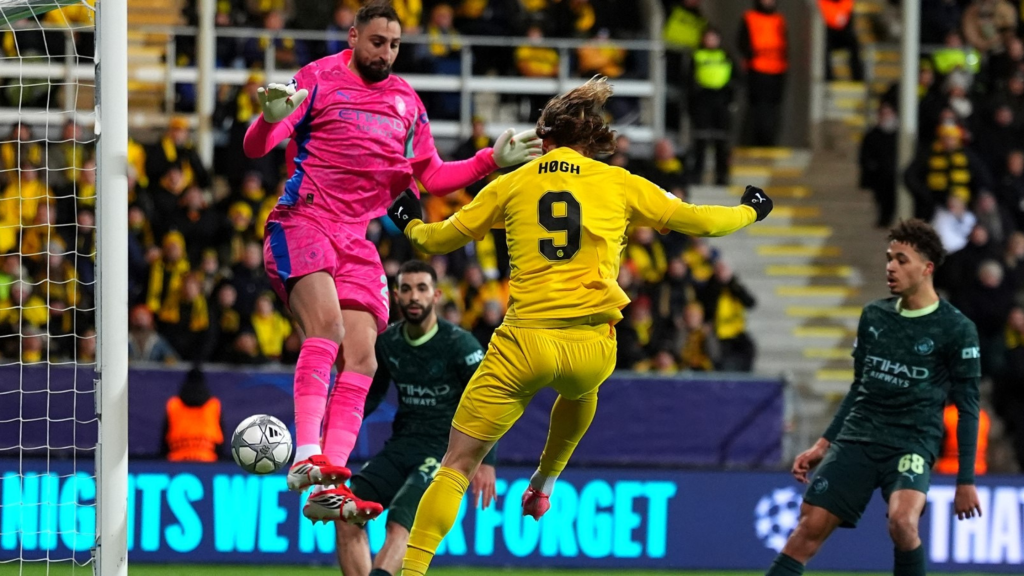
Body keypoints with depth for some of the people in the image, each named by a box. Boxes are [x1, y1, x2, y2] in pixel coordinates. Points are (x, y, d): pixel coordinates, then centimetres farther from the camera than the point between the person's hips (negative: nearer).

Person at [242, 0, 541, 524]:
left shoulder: (406, 102, 16)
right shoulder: (319, 79, 0)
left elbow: (432, 176, 22)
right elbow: (255, 148, -5)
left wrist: (492, 160, 9)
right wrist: (270, 119, -28)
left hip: (358, 240, 6)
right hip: (302, 222, -6)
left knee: (360, 356, -7)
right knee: (327, 326, -27)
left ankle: (327, 487, -11)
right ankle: (307, 457, -34)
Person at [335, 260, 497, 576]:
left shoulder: (459, 344, -9)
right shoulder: (387, 342, 6)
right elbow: (369, 396, 21)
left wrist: (486, 461, -16)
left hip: (445, 452, -6)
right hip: (400, 447, 6)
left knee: (400, 521, -28)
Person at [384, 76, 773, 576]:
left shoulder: (511, 185, 7)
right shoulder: (619, 185, 7)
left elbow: (440, 238, 17)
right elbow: (700, 221, 15)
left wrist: (410, 224, 39)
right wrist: (750, 211, 35)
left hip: (525, 342, -1)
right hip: (592, 346, 1)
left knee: (456, 466, 2)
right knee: (580, 389, 42)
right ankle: (545, 482, 47)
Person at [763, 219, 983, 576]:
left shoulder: (956, 330, -4)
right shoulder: (874, 316, 11)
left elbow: (967, 408, -1)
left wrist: (966, 480, -4)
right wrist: (824, 444, 15)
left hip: (913, 443, -5)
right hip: (857, 437, 5)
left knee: (902, 521, -31)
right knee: (810, 527, -7)